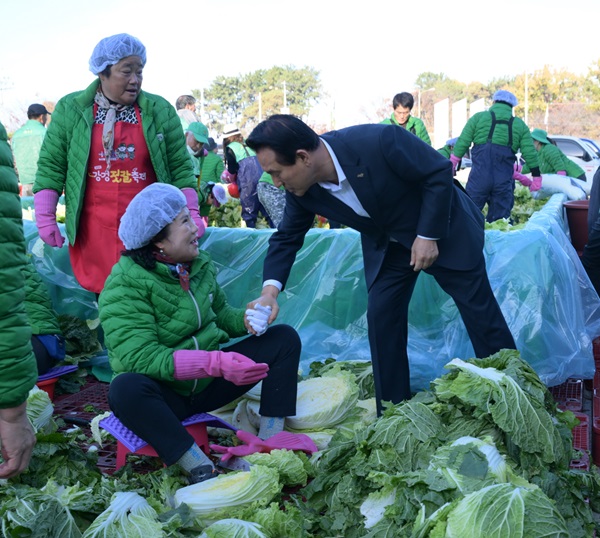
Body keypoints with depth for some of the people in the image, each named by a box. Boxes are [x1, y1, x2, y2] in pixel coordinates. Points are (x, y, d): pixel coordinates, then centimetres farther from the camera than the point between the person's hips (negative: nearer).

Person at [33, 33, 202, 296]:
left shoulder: (160, 110, 3)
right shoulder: (70, 109, 1)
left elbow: (180, 167, 5)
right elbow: (51, 166, 4)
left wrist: (191, 212, -1)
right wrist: (45, 217, 0)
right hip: (93, 231, 0)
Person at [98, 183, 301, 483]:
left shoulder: (198, 265, 2)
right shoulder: (125, 285, -19)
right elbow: (139, 357, -29)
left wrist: (245, 319, -9)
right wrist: (216, 363, -38)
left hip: (209, 383, 6)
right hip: (163, 394, -6)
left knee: (285, 338, -4)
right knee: (126, 388, -39)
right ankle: (200, 469, -31)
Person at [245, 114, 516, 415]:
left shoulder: (379, 142, -36)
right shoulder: (303, 190, -18)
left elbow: (440, 173, -25)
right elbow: (287, 237, -5)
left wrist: (428, 236, -23)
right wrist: (270, 291, -20)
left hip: (443, 228, -4)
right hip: (385, 245, 5)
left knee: (480, 310, 3)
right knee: (381, 317, -2)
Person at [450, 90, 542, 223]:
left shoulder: (478, 117, 9)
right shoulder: (520, 125, 14)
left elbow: (462, 143, 5)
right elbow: (530, 153, 9)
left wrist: (451, 166, 13)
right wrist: (537, 177, 14)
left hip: (479, 176, -2)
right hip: (504, 180, 2)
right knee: (501, 215, 9)